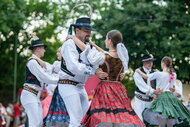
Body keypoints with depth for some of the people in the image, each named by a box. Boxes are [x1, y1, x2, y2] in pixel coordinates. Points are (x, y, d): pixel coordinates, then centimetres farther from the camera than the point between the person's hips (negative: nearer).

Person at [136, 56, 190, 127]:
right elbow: (172, 89, 14)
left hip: (162, 96, -6)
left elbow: (146, 76, 4)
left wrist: (139, 71, 20)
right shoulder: (173, 75, 7)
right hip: (171, 96, 6)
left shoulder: (158, 74, -8)